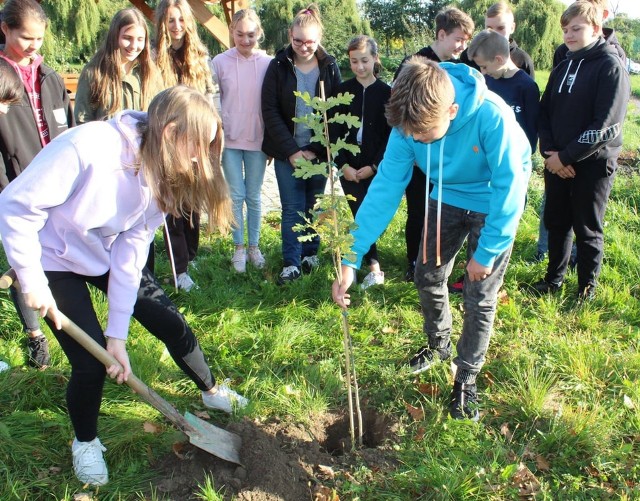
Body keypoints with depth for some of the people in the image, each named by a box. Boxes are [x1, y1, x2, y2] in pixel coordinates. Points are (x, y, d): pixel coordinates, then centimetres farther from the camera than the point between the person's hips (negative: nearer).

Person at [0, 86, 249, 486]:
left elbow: (130, 251, -14)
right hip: (56, 258, -5)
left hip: (108, 253, 5)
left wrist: (117, 333, -16)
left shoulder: (160, 173, -14)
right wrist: (32, 282, -23)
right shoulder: (87, 148, -35)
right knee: (91, 361, -9)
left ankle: (211, 391, 34)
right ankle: (86, 442, 22)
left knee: (171, 322, 6)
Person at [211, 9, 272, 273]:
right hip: (230, 139, 0)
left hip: (258, 140, 0)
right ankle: (239, 248, 17)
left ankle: (254, 246, 22)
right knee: (236, 195, 4)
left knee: (254, 196, 9)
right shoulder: (220, 62, -2)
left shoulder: (268, 63, -3)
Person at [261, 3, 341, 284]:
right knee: (292, 208, -1)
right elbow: (270, 111, -6)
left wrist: (319, 149, -9)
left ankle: (310, 253, 26)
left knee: (313, 206, 10)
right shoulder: (279, 66, -2)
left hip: (319, 151, 1)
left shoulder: (329, 66, 1)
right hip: (287, 151, -1)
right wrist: (291, 150, -13)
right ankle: (292, 263, 5)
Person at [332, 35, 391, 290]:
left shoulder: (386, 92, 0)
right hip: (349, 167, 1)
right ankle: (374, 266, 2)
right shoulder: (343, 90, 4)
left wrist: (373, 166, -9)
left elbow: (391, 134, -2)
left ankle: (363, 260, 10)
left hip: (375, 167, -1)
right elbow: (334, 132, 2)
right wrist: (343, 165, -8)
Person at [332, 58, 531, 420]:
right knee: (427, 275, 11)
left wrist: (486, 253, -21)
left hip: (495, 203, -4)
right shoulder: (410, 124, -25)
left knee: (480, 297, -2)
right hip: (448, 197, 4)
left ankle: (466, 380, 19)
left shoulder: (491, 116, -38)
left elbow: (510, 188, -28)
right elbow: (386, 186, -23)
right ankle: (439, 346, 39)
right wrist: (352, 257, -27)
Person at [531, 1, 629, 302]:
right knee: (555, 223, 14)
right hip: (557, 162, 6)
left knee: (587, 229, 5)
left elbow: (605, 124, -18)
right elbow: (545, 112, 11)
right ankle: (554, 277, 31)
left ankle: (587, 289, 21)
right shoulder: (563, 67, 11)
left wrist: (567, 156, -17)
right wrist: (549, 152, -6)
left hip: (593, 163, -6)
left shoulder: (610, 66, -10)